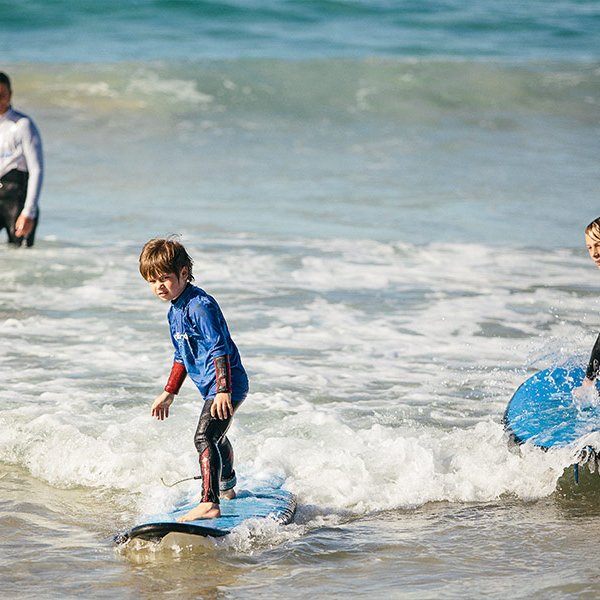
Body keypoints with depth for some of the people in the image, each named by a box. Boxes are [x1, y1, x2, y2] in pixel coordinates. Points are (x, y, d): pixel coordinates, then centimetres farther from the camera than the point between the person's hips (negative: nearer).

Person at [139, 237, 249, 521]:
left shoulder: (199, 306, -20)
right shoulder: (175, 310, 12)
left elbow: (219, 349, -25)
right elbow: (182, 356, 22)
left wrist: (223, 390, -32)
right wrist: (168, 394, 25)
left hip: (227, 384, -11)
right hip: (212, 387, 11)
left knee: (205, 437, -24)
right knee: (216, 438, 29)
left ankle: (209, 504, -32)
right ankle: (226, 489, 52)